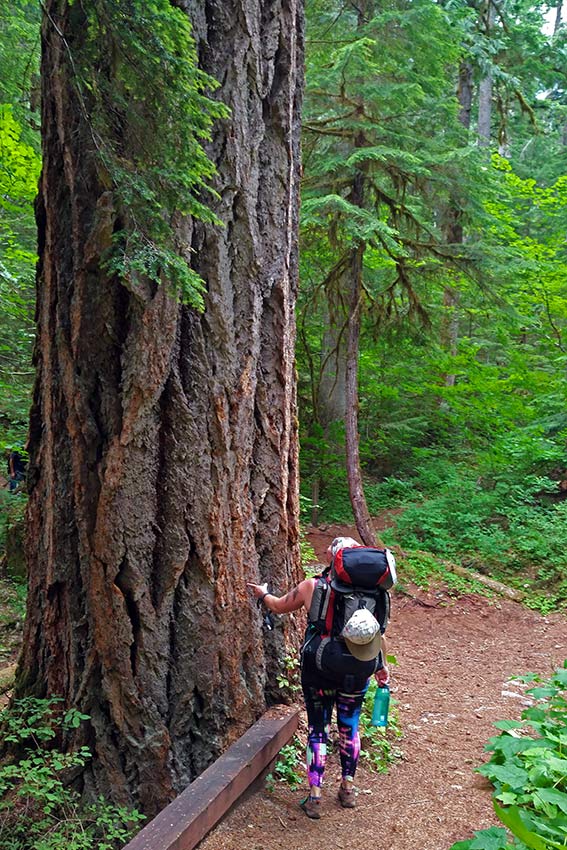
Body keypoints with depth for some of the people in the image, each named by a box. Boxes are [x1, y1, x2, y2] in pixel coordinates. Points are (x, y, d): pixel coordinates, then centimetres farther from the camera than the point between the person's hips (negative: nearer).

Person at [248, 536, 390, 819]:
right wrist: (382, 666, 12)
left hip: (318, 671, -1)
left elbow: (278, 606, 7)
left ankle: (314, 796, 13)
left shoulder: (312, 587, -10)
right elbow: (378, 636, -3)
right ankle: (347, 788, 32)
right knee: (349, 727, 20)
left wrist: (263, 594, 28)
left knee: (317, 730, 12)